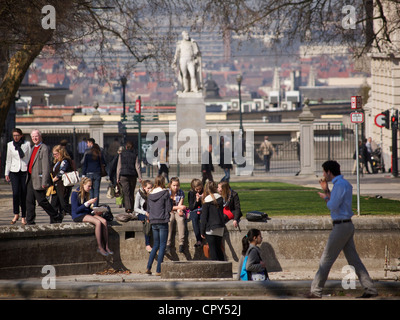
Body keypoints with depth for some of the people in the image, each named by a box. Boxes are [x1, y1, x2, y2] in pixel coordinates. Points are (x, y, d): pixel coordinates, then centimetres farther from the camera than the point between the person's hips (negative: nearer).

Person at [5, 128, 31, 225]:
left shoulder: (27, 144, 1)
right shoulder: (10, 145, 7)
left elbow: (30, 158, 4)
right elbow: (8, 160, 12)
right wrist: (6, 173, 9)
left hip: (25, 171, -1)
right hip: (14, 171, 1)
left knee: (24, 194, -1)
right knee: (16, 193, -13)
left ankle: (23, 217, 7)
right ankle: (16, 214, 2)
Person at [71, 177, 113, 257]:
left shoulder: (86, 194, 13)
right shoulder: (75, 194, -10)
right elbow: (76, 210, -16)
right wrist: (88, 203, -20)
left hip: (87, 214, 7)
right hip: (78, 216, -7)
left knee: (104, 221, -18)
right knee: (98, 222, -29)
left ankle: (106, 247, -20)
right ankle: (100, 247, -23)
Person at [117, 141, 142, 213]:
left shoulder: (121, 154, 4)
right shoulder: (135, 155, 3)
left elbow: (119, 167, 4)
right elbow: (137, 166, -1)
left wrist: (118, 177, 8)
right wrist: (140, 177, -1)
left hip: (124, 175, -1)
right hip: (133, 175, 1)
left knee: (126, 192, -6)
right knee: (132, 192, 12)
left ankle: (128, 208, -20)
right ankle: (132, 208, 14)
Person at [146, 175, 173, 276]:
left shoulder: (150, 194, 7)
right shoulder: (165, 193, -9)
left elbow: (148, 210, 12)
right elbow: (169, 208, -8)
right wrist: (170, 199, 6)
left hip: (153, 222, 5)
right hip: (162, 222, -5)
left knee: (155, 245, 16)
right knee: (162, 246, 1)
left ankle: (148, 267, 5)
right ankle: (158, 270, -2)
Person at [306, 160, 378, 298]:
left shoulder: (340, 185, -16)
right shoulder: (345, 183, 16)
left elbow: (333, 206, -21)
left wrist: (325, 197, -3)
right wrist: (326, 190, 19)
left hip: (341, 226, -10)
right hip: (347, 225, 10)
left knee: (326, 260, -2)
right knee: (353, 259, 8)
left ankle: (316, 291, 3)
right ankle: (370, 288, 3)